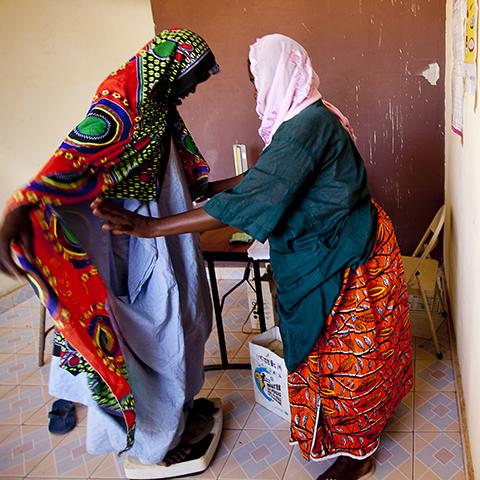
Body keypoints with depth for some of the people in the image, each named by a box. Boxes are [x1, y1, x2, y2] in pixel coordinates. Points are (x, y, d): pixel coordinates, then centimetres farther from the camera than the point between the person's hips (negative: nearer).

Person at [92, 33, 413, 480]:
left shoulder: (307, 125, -26)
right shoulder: (306, 117, 6)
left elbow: (252, 198, -34)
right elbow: (267, 179, 14)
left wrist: (152, 226, -33)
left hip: (344, 259, -9)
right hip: (327, 249, 10)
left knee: (343, 356, 7)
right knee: (349, 350, 23)